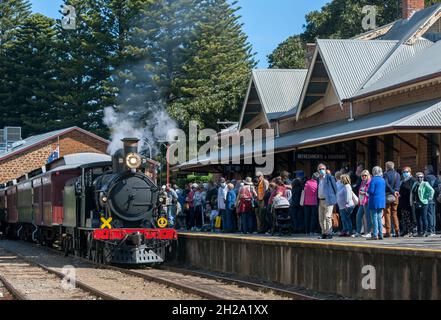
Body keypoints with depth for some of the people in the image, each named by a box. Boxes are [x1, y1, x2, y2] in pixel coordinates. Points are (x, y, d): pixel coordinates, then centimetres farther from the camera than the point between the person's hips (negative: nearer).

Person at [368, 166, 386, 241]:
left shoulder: (373, 180, -12)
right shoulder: (383, 180, 10)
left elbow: (371, 191, -16)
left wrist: (367, 191, 4)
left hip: (375, 201, -7)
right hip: (382, 201, 7)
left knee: (374, 218, -5)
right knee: (380, 218, 11)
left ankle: (375, 235, -7)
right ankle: (380, 235, 10)